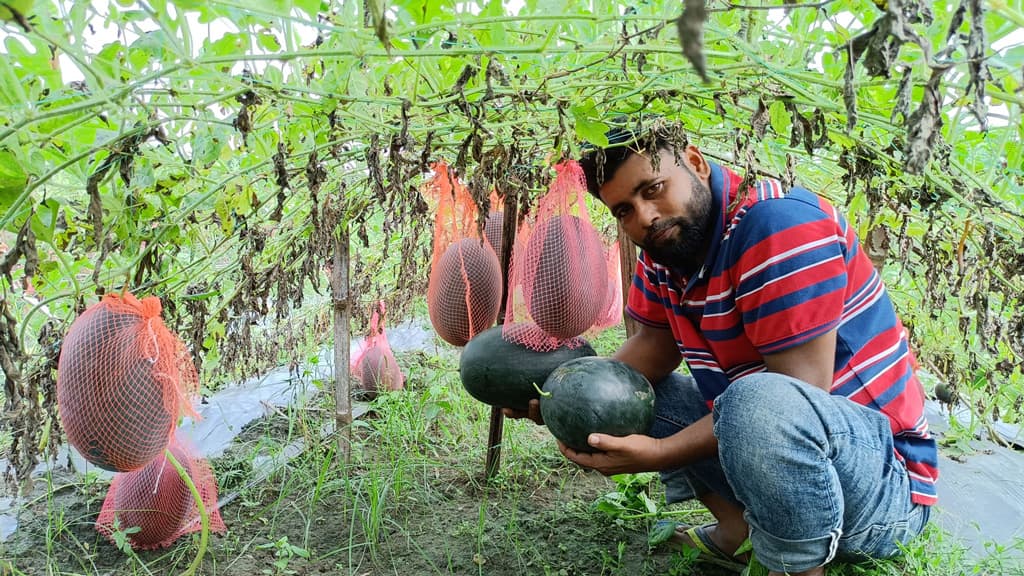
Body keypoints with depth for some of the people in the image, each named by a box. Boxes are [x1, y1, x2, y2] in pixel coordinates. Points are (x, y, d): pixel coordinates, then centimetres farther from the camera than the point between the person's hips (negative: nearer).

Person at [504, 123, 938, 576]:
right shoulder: (664, 248, 4)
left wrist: (662, 453, -30)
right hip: (774, 443, 8)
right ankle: (737, 529, 4)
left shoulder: (779, 224, -22)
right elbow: (654, 346, 7)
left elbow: (797, 394, -27)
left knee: (754, 400, -38)